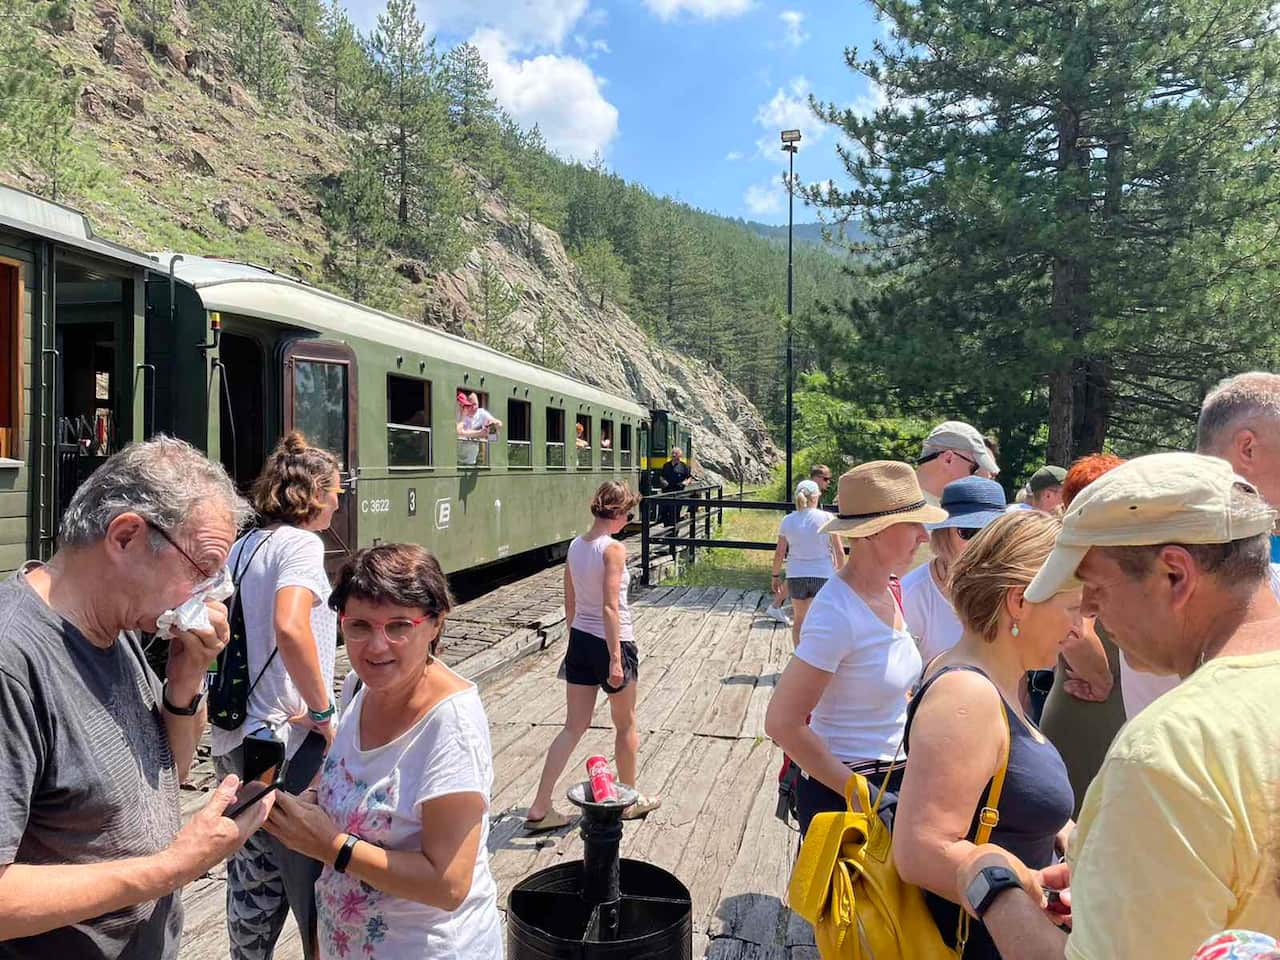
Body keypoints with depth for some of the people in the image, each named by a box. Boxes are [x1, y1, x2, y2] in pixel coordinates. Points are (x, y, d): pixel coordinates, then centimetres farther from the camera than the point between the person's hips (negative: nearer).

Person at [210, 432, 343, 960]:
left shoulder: (243, 546, 11)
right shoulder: (301, 543, -14)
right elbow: (290, 626, -30)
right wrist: (322, 711, -21)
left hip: (234, 738, 8)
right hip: (285, 741, -8)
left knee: (252, 880, 20)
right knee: (314, 882, 5)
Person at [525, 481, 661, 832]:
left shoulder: (575, 546, 4)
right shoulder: (614, 549, -18)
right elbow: (610, 608, -22)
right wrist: (616, 659, -20)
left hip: (579, 641, 7)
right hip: (610, 642, -6)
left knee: (574, 727, 11)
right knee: (626, 725, 15)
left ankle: (540, 808, 8)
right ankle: (631, 800, 32)